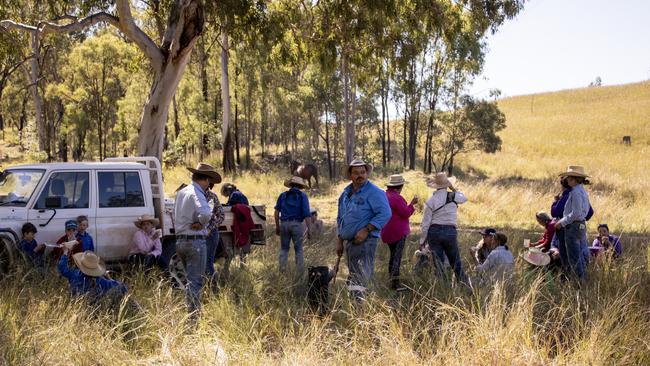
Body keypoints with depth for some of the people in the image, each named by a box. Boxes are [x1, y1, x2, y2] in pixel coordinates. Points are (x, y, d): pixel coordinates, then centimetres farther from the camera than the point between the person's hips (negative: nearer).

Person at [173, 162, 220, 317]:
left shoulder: (181, 192, 12)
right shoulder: (196, 194, -16)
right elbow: (205, 213, -34)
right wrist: (201, 223, -14)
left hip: (180, 240, 9)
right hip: (195, 241, -9)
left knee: (192, 278, 18)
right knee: (195, 281, -4)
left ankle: (192, 311, 23)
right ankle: (193, 315, -3)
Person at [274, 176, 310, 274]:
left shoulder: (283, 195, 10)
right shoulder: (303, 196, 4)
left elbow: (276, 212, 5)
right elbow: (306, 214, -5)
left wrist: (277, 226, 11)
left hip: (284, 223, 2)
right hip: (297, 224, -2)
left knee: (284, 248, 13)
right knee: (298, 249, 8)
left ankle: (282, 269, 1)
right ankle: (299, 272, 8)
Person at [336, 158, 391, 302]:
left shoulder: (374, 192, -9)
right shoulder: (346, 193, 15)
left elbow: (385, 214, -19)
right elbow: (340, 218, 24)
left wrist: (366, 230, -22)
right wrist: (339, 241, 19)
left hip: (364, 241, -8)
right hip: (348, 241, 8)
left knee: (361, 279, -14)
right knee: (352, 276, 14)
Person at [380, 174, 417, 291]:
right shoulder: (397, 198, -18)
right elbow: (405, 213, -16)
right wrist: (412, 204, -5)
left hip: (387, 232, 9)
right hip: (398, 232, -9)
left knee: (393, 255, 18)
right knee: (397, 256, -7)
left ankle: (392, 280, 21)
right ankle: (395, 282, -10)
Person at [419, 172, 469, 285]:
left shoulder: (430, 201, -5)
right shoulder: (453, 197, -4)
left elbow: (425, 223, -4)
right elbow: (464, 198, 22)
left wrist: (422, 240, 3)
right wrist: (453, 188, 24)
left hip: (434, 232, 0)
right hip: (450, 232, 0)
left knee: (438, 264, 5)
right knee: (456, 262, 10)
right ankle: (465, 284, 11)